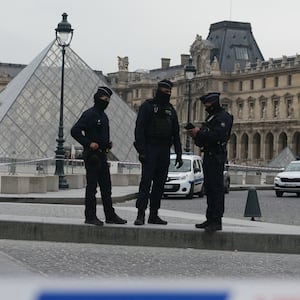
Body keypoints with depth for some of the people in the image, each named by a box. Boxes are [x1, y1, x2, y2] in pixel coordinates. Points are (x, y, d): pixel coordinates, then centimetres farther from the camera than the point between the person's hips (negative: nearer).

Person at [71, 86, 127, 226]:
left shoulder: (103, 116, 17)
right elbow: (75, 131, -17)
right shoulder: (89, 114, -10)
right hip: (92, 155, -9)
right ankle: (90, 216, 1)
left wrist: (108, 144, 13)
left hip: (102, 155, 9)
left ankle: (110, 215, 14)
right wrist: (88, 143, -19)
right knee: (92, 187, -4)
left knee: (106, 187, 10)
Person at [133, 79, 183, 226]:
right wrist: (141, 151, -17)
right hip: (150, 149, -6)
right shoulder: (148, 105, -1)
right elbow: (139, 129, -8)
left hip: (164, 151, 6)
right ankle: (140, 214, -14)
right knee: (146, 181, -11)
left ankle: (154, 215, 10)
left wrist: (178, 154, 11)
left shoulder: (170, 109, 17)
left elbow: (176, 134, 18)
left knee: (160, 183, 5)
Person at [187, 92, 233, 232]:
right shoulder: (211, 117, 22)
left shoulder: (224, 117, -9)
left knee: (216, 189, -11)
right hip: (208, 156, 10)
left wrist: (199, 133, -17)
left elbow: (218, 135, -23)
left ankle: (217, 221, -12)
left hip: (216, 157, -10)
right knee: (209, 189, 11)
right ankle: (210, 219, 15)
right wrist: (196, 135, 3)